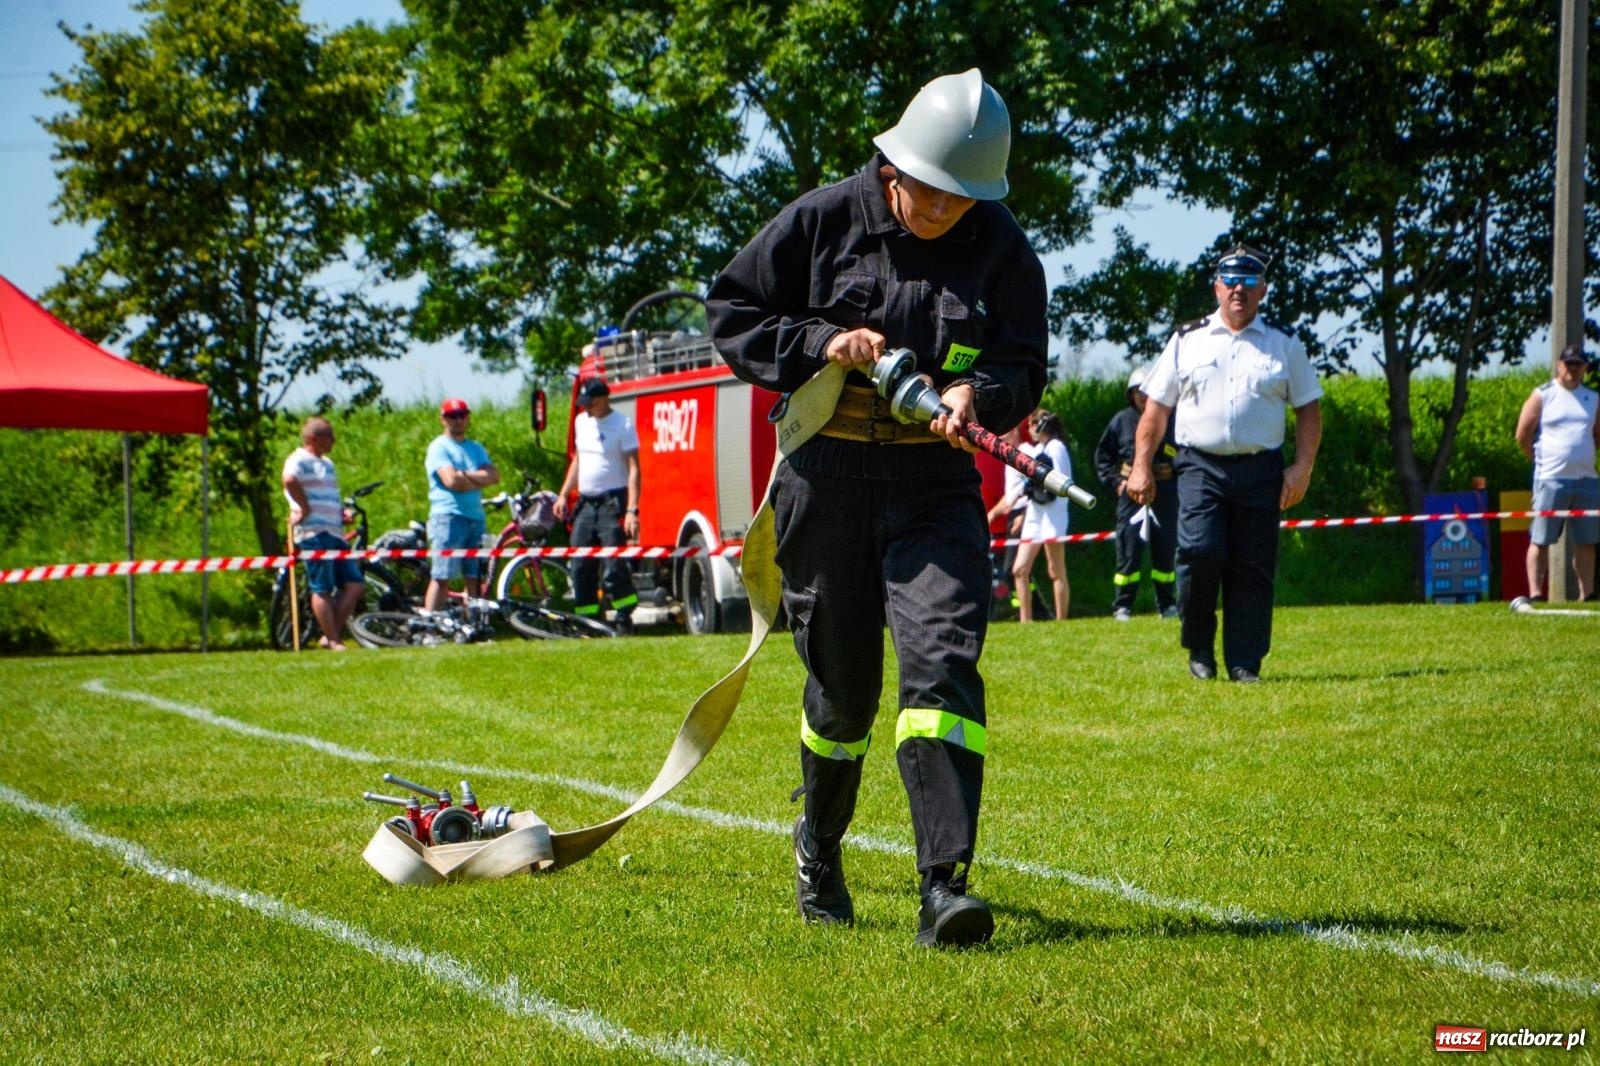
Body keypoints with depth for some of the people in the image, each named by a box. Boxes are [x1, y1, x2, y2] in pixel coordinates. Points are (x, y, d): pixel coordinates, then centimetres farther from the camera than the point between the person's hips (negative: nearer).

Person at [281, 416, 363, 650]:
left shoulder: (327, 463, 24)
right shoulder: (299, 460, -6)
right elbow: (290, 480, -28)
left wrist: (343, 512, 15)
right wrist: (305, 508, -22)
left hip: (334, 533, 9)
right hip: (314, 533, -9)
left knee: (355, 584, 4)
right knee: (323, 589, -4)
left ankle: (330, 635, 10)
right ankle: (333, 641, 0)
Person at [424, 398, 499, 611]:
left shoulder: (476, 449, 20)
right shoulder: (439, 448, 1)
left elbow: (494, 476, 4)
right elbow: (451, 480, -15)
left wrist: (465, 475, -9)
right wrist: (479, 479, -1)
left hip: (476, 519, 6)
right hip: (448, 516, -6)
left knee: (474, 578, 4)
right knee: (441, 577, -11)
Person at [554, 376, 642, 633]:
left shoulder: (622, 424, -9)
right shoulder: (581, 422, 12)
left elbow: (633, 468, -13)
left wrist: (632, 510, -21)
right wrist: (563, 495, 16)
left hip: (612, 502, -7)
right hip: (585, 503, 7)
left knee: (614, 566, -13)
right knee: (580, 567, 5)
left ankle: (625, 622, -7)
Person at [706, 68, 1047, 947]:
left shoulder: (1002, 250, 0)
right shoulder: (824, 221, -2)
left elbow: (1025, 369, 2)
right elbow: (729, 311, 2)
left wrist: (976, 394, -21)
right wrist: (821, 342, -14)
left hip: (935, 485, 0)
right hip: (826, 479, 0)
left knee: (942, 658, -19)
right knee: (842, 681, 10)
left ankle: (944, 887, -25)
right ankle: (818, 847, 37)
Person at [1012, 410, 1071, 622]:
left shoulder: (1055, 447, -6)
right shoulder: (1034, 449, 19)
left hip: (1052, 514, -9)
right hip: (1034, 515, 9)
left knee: (1056, 572, -6)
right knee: (1020, 570, 3)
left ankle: (1061, 621, -4)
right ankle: (1025, 620, 5)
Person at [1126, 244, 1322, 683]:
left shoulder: (1284, 345, 12)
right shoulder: (1187, 341, 11)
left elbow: (1309, 409, 12)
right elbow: (1156, 408, 11)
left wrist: (1302, 468, 0)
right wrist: (1142, 466, 5)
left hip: (1260, 469, 1)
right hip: (1200, 465, -1)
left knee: (1253, 568, -2)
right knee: (1199, 552, -17)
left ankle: (1244, 663, 4)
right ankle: (1199, 647, 2)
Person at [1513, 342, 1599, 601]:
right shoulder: (1543, 395, 1)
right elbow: (1522, 435, -1)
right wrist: (1542, 460, 2)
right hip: (1551, 479, -5)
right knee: (1540, 539, -6)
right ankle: (1535, 594, -6)